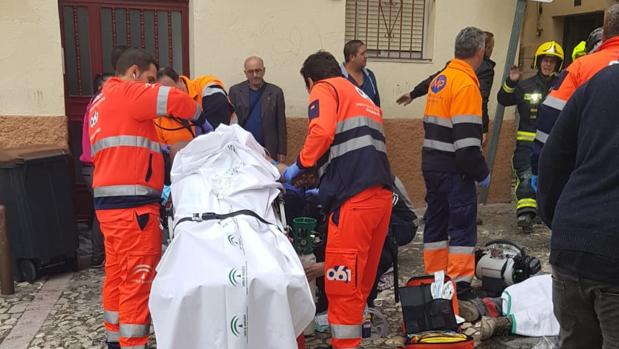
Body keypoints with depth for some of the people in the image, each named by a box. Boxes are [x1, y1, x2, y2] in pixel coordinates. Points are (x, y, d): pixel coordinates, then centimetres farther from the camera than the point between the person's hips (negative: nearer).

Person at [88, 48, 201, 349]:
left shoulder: (100, 102, 22)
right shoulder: (127, 93, -7)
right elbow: (175, 100, -18)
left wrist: (161, 149, 12)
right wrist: (199, 117, 0)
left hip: (108, 201, 10)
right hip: (132, 204, -10)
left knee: (117, 274, 16)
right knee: (138, 279, -3)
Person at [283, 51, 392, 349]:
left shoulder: (325, 89, 7)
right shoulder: (364, 99, 32)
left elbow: (322, 132, -14)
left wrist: (300, 166, 1)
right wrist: (326, 188, 40)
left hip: (355, 197, -9)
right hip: (382, 193, 9)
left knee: (342, 281, -2)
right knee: (360, 278, 19)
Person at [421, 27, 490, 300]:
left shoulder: (439, 79, 13)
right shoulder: (466, 84, -14)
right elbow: (467, 138, -20)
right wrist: (482, 173, -12)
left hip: (431, 163, 9)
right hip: (454, 169, -9)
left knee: (436, 219, 14)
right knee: (463, 225, -1)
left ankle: (434, 278, 22)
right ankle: (460, 284, 2)